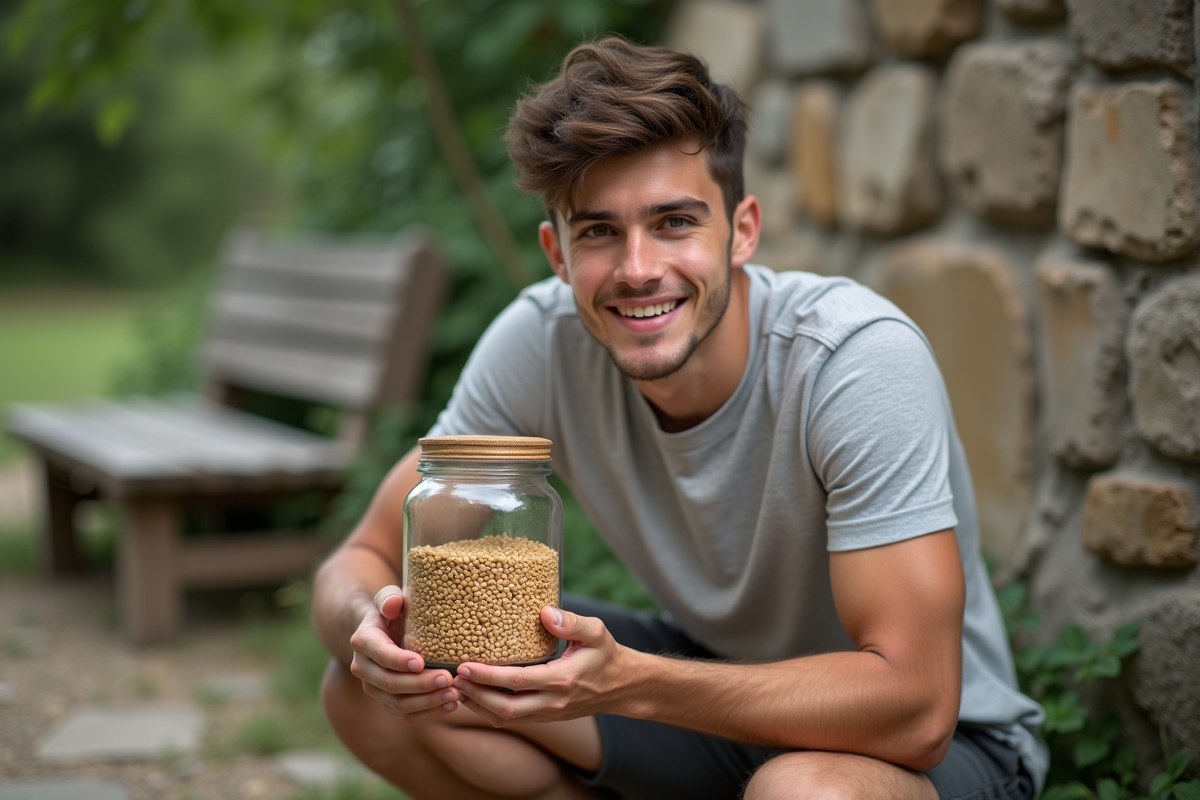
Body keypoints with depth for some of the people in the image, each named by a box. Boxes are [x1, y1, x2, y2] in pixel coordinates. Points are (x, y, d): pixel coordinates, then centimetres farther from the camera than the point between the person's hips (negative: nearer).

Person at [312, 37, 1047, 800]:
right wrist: (371, 623, -35)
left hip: (939, 738, -3)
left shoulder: (861, 359, -30)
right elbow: (366, 558, -10)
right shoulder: (542, 341, -17)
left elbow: (915, 706, -33)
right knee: (376, 686, -14)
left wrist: (625, 681, -44)